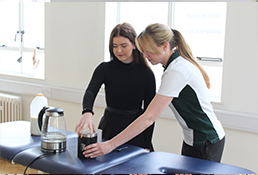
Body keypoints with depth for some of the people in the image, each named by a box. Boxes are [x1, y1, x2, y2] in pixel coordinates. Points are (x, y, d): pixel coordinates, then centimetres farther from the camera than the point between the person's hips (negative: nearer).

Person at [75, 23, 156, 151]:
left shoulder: (146, 73, -6)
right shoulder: (105, 69, -6)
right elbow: (90, 91, -24)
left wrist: (147, 145, -5)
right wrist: (87, 113, -46)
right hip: (109, 128, 1)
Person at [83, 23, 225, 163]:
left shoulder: (176, 71, -25)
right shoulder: (180, 62, 5)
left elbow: (149, 118, -29)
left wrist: (111, 145, -28)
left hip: (207, 142, -9)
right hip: (193, 141, 9)